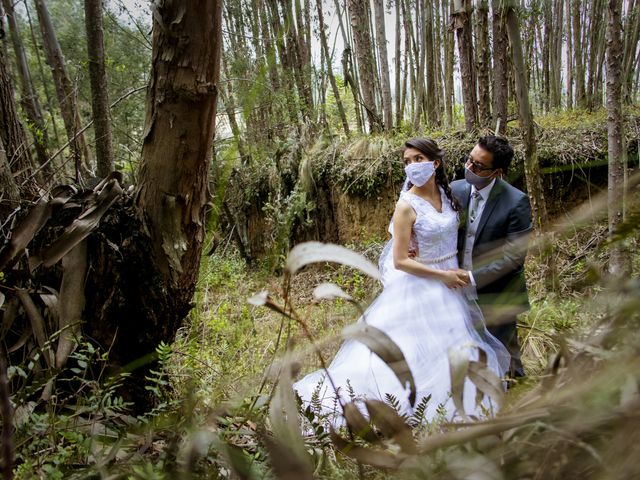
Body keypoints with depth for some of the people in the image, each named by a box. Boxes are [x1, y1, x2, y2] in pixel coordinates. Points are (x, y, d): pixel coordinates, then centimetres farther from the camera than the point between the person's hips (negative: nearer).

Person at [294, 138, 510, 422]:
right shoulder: (407, 206, -19)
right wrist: (443, 276, -17)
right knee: (419, 353, -3)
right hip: (421, 286, -7)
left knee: (452, 352, 16)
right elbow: (400, 261, -20)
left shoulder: (446, 193, 0)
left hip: (450, 280, 7)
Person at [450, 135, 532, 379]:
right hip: (462, 293, 5)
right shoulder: (456, 189, -3)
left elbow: (514, 255, -18)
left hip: (496, 297, -4)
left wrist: (473, 277, -23)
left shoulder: (516, 202, -18)